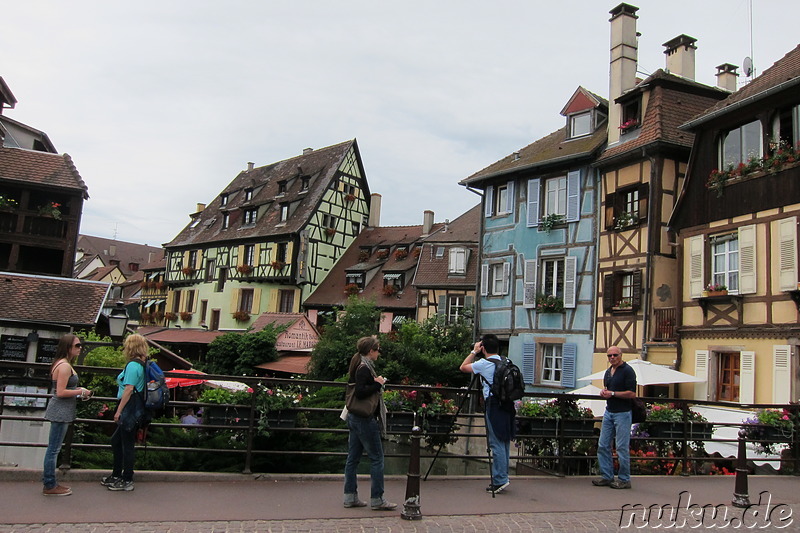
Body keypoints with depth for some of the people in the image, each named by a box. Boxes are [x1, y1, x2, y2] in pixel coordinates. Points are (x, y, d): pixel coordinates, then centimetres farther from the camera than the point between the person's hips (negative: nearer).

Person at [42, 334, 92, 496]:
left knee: (53, 449, 16)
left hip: (60, 411, 11)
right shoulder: (65, 366, -18)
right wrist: (81, 392, -12)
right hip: (61, 412, -11)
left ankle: (49, 482, 24)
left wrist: (78, 390, 11)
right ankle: (50, 486, 7)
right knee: (54, 449, -1)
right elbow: (61, 392, -22)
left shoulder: (61, 364, 14)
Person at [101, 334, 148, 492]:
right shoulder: (141, 364, 12)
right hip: (136, 409, 10)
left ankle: (127, 481, 9)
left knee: (127, 444, 0)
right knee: (116, 440, 20)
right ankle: (116, 475, 31)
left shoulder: (132, 365, -16)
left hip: (130, 408, -10)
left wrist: (119, 410, -16)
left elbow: (128, 389, -19)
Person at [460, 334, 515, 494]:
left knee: (497, 444, -4)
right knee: (505, 443, 11)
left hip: (494, 406, -7)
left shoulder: (484, 364, -8)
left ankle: (500, 480, -4)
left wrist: (474, 351, 13)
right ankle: (501, 479, 18)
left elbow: (463, 367, 3)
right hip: (508, 406, 7)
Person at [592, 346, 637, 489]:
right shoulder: (608, 372, 15)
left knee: (622, 448, -3)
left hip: (622, 413, -8)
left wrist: (612, 393, -15)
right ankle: (607, 476, 16)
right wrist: (604, 392, 5)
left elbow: (632, 394, -16)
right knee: (603, 445, 7)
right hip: (609, 412, 8)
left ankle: (624, 480, 7)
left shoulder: (627, 371, -10)